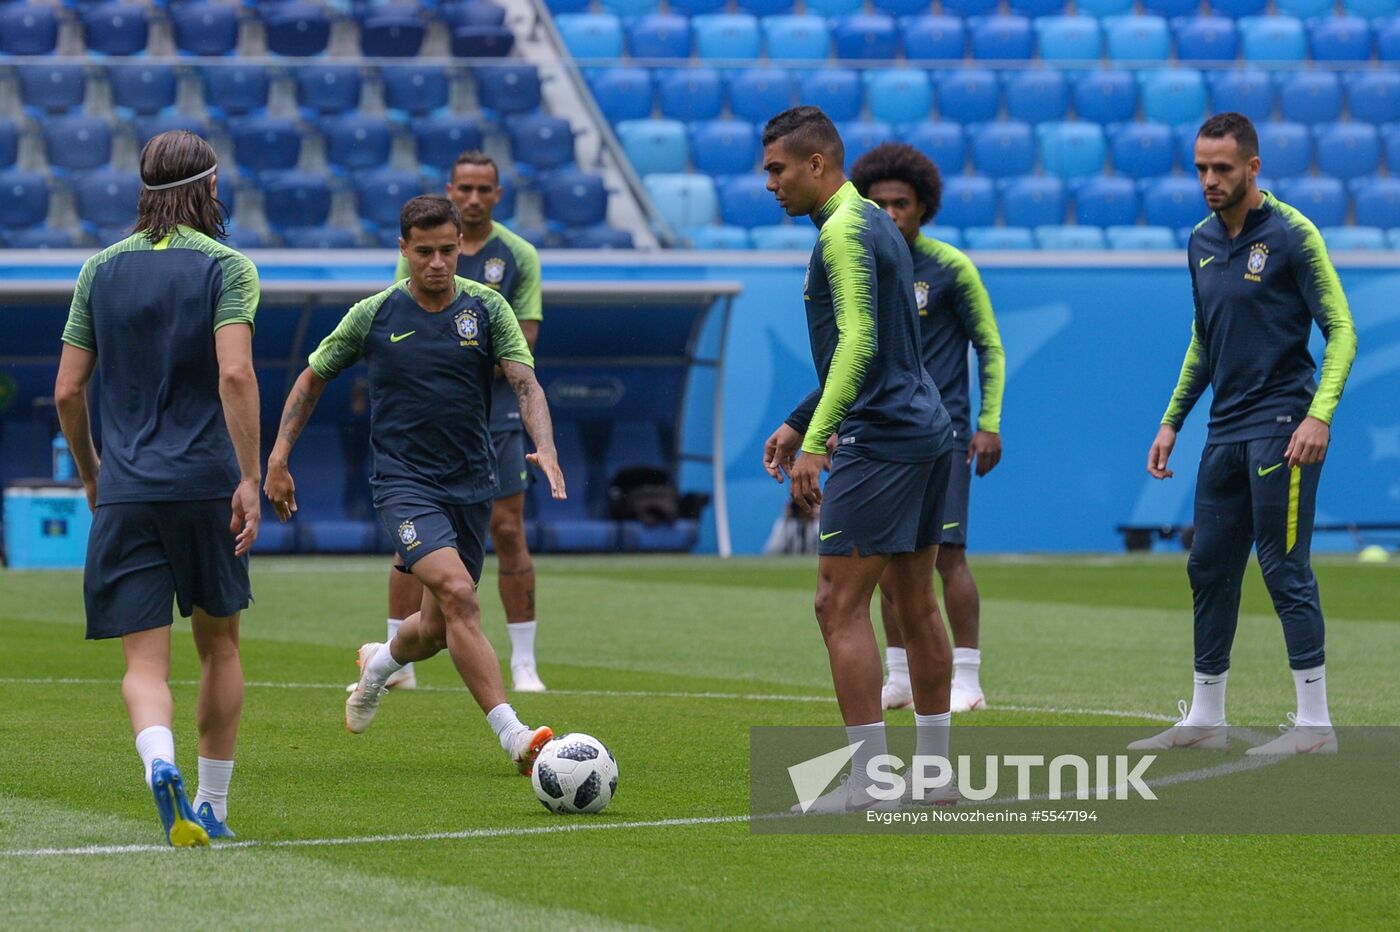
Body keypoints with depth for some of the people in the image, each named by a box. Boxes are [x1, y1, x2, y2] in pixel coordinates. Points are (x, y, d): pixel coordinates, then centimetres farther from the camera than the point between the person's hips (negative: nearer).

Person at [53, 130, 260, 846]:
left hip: (126, 491, 1)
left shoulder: (101, 270, 9)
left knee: (145, 659, -3)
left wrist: (90, 473, 22)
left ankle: (160, 761, -32)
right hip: (207, 484, -1)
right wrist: (250, 478, -14)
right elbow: (234, 374, -16)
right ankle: (212, 805, 22)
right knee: (219, 644, 17)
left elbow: (67, 392, 8)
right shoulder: (224, 266, -2)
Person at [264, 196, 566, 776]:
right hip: (403, 482, -3)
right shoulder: (374, 315, -1)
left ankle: (378, 663, 49)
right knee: (457, 593, -25)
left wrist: (545, 449, -28)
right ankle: (513, 736, -30)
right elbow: (313, 379, 11)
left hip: (471, 485, 3)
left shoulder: (486, 308, 1)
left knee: (437, 629, 12)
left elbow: (524, 382, -9)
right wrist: (277, 460, 4)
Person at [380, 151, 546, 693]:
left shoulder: (518, 255, 2)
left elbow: (525, 338, -1)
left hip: (495, 410, -1)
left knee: (508, 531, -3)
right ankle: (399, 663, 5)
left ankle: (523, 665, 3)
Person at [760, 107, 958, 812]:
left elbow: (858, 343, -24)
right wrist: (798, 423, 28)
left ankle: (867, 784, -10)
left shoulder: (845, 231, -13)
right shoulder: (873, 222, 19)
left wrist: (815, 442, -27)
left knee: (839, 603, -8)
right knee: (915, 604, 13)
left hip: (880, 439, -10)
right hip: (925, 431, 10)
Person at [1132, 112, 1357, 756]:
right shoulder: (1201, 242, 12)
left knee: (1284, 569, -8)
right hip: (1225, 430, 7)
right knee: (1209, 569, 9)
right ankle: (1205, 719, 18)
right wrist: (1172, 420, 20)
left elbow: (1340, 329, -10)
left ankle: (1314, 722, -3)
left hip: (1281, 426, -7)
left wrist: (1319, 414, -21)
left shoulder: (1290, 234, -9)